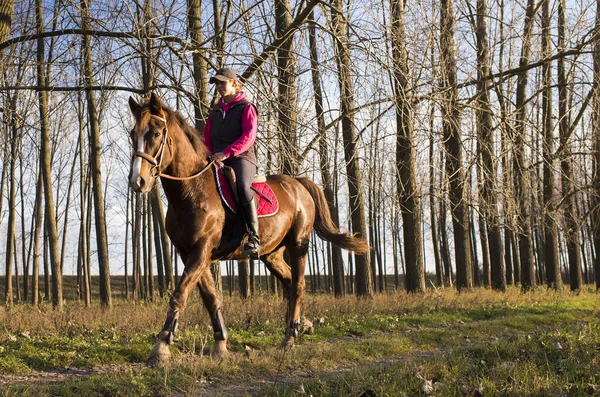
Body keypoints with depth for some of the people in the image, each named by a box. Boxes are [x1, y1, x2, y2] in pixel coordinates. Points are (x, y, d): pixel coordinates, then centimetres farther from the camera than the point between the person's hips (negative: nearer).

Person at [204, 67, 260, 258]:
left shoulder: (246, 108, 4)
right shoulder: (215, 112, 23)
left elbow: (248, 136, -11)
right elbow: (207, 139, 25)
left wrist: (227, 152, -24)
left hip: (242, 158, -7)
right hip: (217, 162, 7)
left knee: (242, 186, -35)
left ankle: (253, 238, -37)